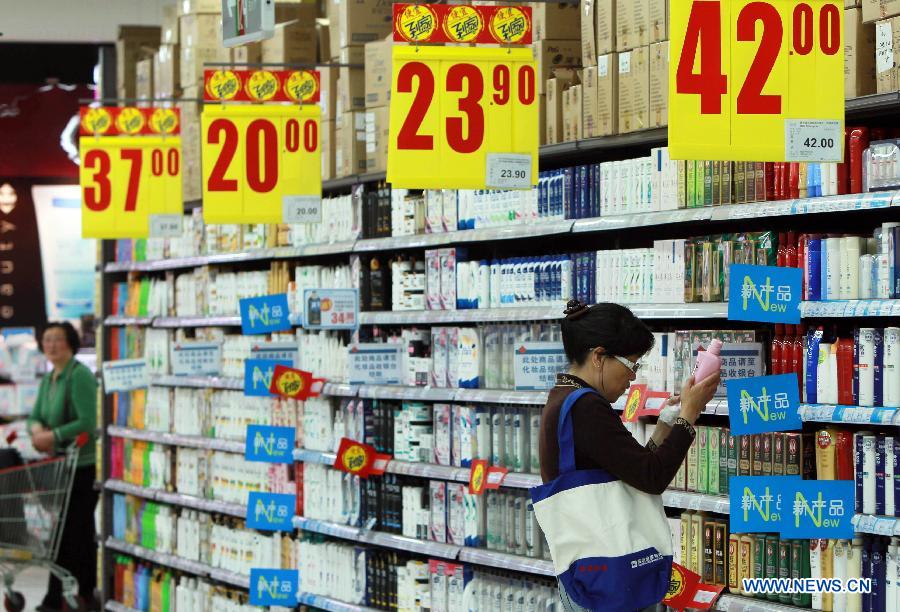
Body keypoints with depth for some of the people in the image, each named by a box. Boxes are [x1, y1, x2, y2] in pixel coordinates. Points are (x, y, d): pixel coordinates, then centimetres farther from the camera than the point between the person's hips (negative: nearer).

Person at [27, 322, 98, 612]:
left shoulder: (80, 376, -14)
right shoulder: (49, 379, 13)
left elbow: (87, 422, -21)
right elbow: (36, 415, 15)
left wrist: (53, 436, -22)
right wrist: (37, 428, -7)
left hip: (82, 466, -9)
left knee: (67, 532, -8)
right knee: (82, 532, 16)